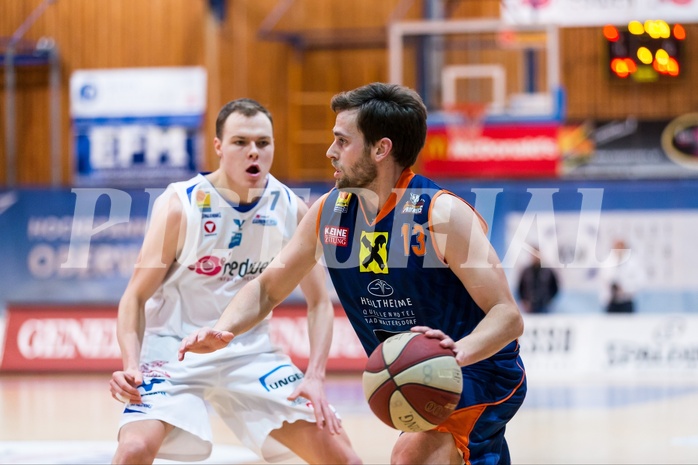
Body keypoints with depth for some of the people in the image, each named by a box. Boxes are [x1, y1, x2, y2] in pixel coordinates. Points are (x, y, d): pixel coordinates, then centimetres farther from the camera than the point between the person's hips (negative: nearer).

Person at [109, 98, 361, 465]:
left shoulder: (291, 210, -5)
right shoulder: (180, 205, -14)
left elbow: (319, 302, 3)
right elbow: (135, 296, -10)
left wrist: (315, 377, -12)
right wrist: (131, 364, -27)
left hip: (250, 353, 4)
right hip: (177, 349, -3)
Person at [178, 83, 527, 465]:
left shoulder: (443, 214, -24)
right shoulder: (329, 211, -4)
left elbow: (508, 315, -27)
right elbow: (268, 287, 6)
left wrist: (460, 352, -47)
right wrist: (221, 330, -14)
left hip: (479, 375, -8)